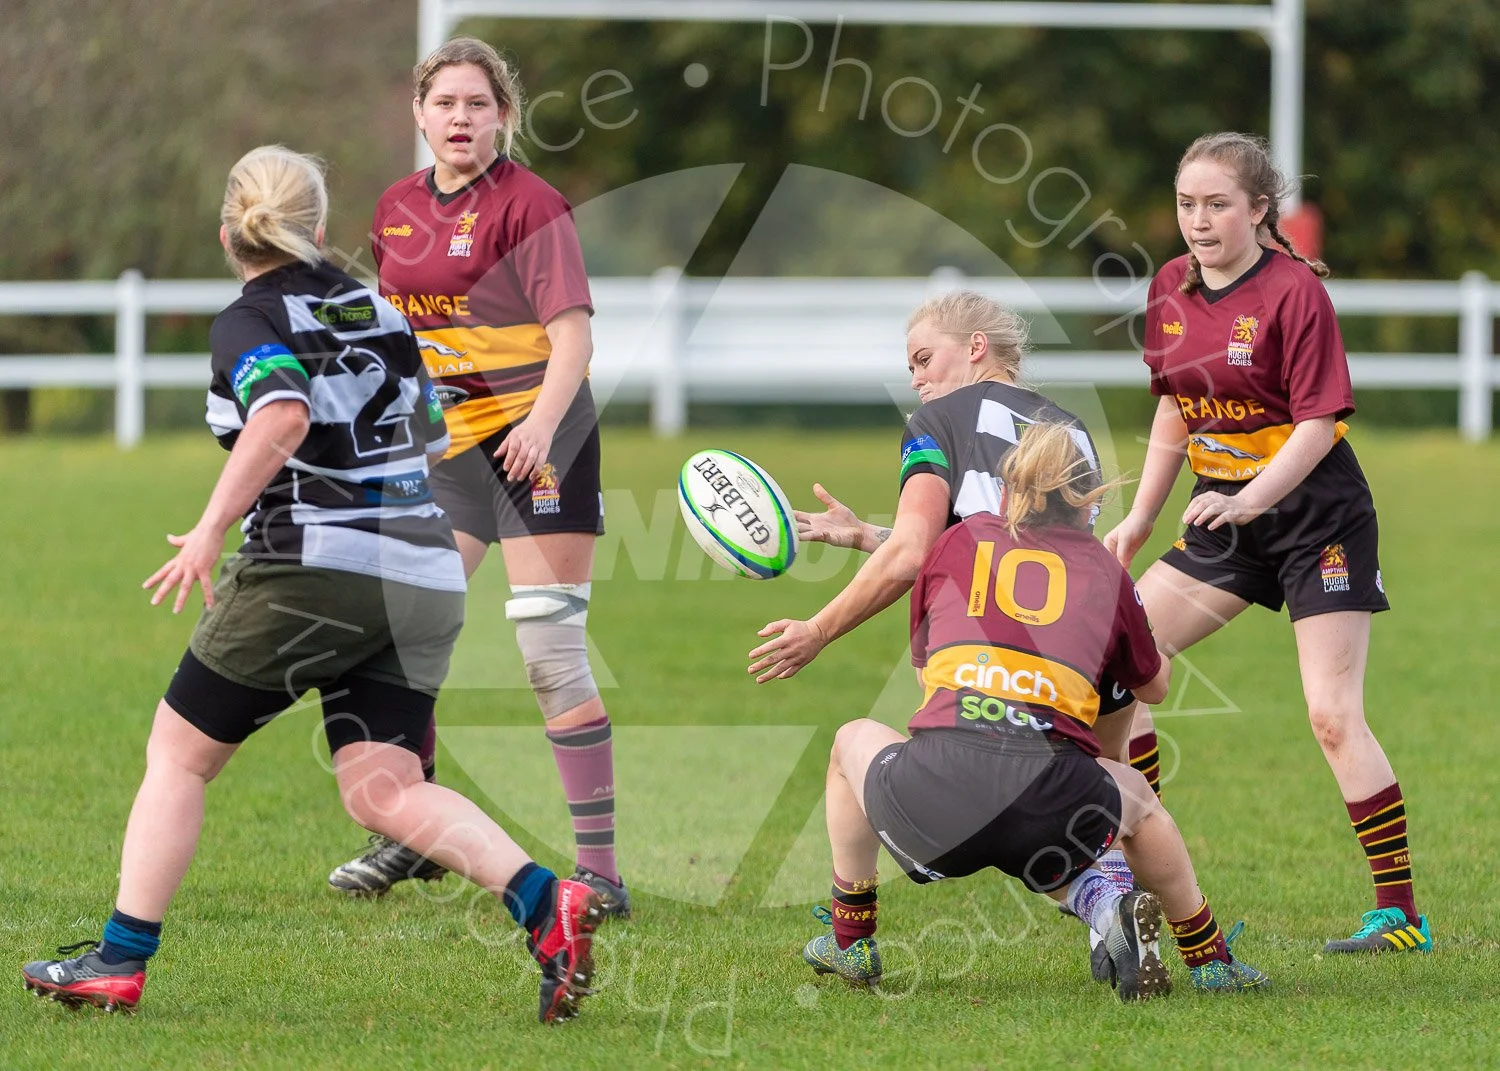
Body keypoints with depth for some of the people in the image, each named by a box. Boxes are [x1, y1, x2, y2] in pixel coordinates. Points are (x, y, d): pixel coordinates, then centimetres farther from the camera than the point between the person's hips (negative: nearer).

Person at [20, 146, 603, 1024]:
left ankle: (119, 961, 10)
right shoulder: (381, 314, 16)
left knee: (179, 753, 10)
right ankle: (546, 903, -23)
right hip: (425, 579, 6)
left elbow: (284, 417, -24)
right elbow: (435, 442, 25)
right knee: (383, 789, 0)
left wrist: (211, 529, -22)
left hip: (313, 568, -6)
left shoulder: (252, 321, -4)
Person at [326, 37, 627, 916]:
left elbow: (572, 334, -18)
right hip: (449, 443, 7)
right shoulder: (399, 207, 9)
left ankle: (601, 868, -10)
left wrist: (542, 421, -33)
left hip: (535, 437, -7)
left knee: (551, 646, -12)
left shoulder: (529, 205, -12)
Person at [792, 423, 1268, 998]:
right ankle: (1211, 959, 26)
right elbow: (1154, 685, 38)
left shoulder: (959, 541, 20)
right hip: (1049, 808, 0)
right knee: (1135, 793, 36)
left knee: (855, 739, 35)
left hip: (931, 799, 0)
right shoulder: (1105, 570, 20)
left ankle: (849, 941, 38)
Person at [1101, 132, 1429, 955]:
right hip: (1225, 512, 7)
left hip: (1315, 510, -7)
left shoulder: (1293, 290, -16)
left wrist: (1247, 500, -32)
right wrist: (1140, 518, 14)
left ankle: (1400, 914, -9)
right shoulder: (1171, 290, 4)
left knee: (1333, 717, -13)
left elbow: (1319, 422, -20)